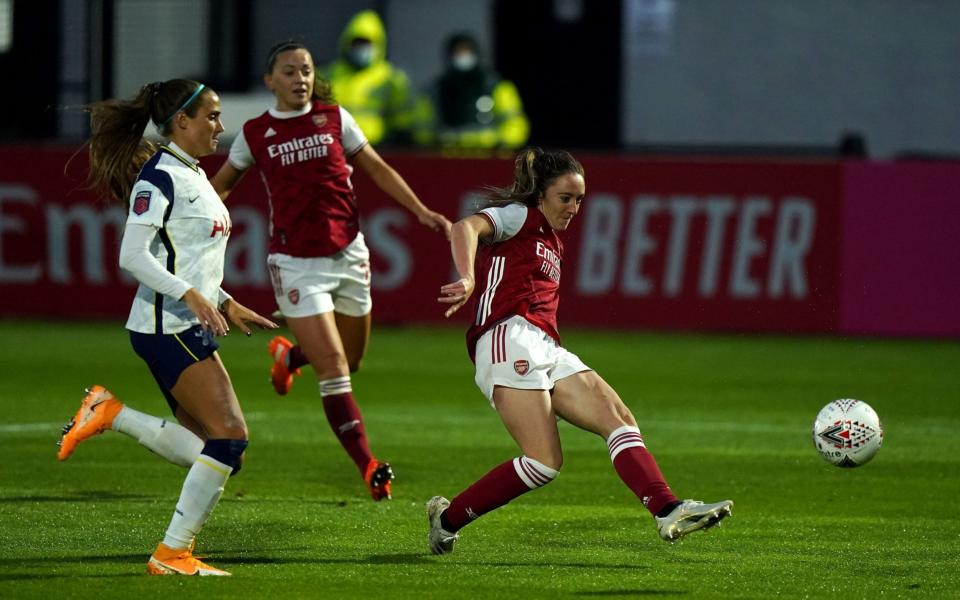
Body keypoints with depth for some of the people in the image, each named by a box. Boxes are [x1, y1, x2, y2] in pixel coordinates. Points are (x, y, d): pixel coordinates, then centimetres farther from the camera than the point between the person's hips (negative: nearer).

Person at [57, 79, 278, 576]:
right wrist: (191, 296, -27)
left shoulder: (192, 175, 17)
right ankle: (172, 553, -8)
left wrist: (226, 305, 22)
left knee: (203, 449, 6)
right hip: (166, 327, -10)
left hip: (191, 329, 10)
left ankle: (110, 414, 12)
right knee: (230, 436, -13)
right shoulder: (160, 176, -12)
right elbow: (133, 255, -20)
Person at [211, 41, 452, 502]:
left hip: (348, 254, 3)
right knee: (333, 367, -12)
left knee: (350, 358, 14)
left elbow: (377, 169, 10)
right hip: (296, 263, -3)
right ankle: (368, 467, -11)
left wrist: (421, 211, 2)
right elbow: (219, 185, 15)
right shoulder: (255, 134, 1)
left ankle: (288, 355, 47)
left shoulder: (333, 118, 4)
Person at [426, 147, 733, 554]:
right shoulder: (517, 215, 5)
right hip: (509, 339, -9)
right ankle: (447, 518, -5)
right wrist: (467, 280, -34)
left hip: (549, 352, 9)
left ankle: (668, 511, -25)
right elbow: (465, 228, -15)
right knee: (544, 463, -18)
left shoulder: (552, 243, 31)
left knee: (618, 418, -10)